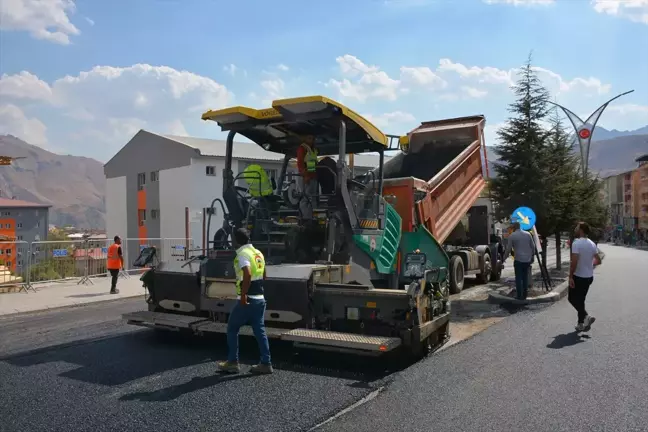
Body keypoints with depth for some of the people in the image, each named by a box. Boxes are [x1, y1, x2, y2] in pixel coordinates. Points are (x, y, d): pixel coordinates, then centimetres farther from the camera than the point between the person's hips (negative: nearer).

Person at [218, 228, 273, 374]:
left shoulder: (243, 254, -14)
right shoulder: (258, 253, 12)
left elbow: (247, 275, -29)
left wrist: (243, 296, -26)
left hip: (247, 300, -8)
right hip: (260, 298, 8)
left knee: (232, 329, 7)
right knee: (260, 331, 10)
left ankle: (233, 363, 12)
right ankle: (266, 363, 11)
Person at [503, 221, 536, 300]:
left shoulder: (512, 236, -5)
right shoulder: (528, 234, 6)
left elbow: (508, 249, -4)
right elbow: (533, 246, 10)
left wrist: (504, 258, 7)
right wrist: (532, 256, 22)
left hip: (518, 260, -4)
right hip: (527, 260, 4)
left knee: (518, 278, 1)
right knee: (525, 278, 13)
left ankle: (519, 296, -1)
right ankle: (524, 296, 16)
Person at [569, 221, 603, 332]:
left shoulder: (576, 243, -18)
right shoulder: (592, 244, 5)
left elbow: (574, 262, -24)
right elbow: (598, 261, 11)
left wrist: (570, 276, -18)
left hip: (578, 277, -7)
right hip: (589, 276, 7)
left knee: (572, 298, 6)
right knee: (581, 299, 15)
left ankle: (586, 316, -10)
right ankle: (581, 324, 17)